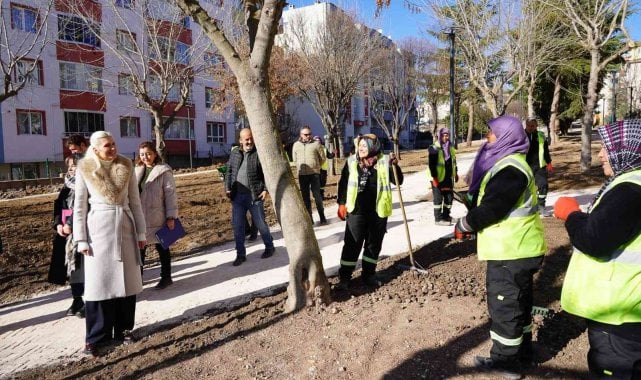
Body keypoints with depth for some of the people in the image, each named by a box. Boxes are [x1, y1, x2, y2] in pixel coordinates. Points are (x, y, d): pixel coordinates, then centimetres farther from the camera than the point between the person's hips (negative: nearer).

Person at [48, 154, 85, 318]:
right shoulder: (67, 185, 15)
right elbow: (58, 205, 11)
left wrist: (71, 224, -21)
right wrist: (58, 224, -3)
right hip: (67, 229, 7)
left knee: (84, 265, -4)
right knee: (71, 264, 11)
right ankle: (77, 299, 22)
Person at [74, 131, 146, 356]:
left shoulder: (127, 167, 3)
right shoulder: (84, 169, -2)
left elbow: (135, 201, 6)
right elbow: (79, 206, 0)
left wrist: (141, 232, 5)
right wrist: (81, 239, -5)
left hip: (125, 227, 2)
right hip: (98, 229, -2)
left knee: (127, 280, 8)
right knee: (98, 282, 2)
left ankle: (124, 328, 23)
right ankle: (96, 336, 14)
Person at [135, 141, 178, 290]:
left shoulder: (164, 171, -9)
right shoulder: (137, 171, 9)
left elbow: (170, 194, -11)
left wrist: (171, 216, -15)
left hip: (157, 217, -5)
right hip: (140, 217, 5)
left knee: (162, 247, 8)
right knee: (139, 247, 12)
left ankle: (166, 277, 21)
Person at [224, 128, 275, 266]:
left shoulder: (259, 153, -4)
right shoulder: (234, 154, 10)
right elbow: (229, 172, 15)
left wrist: (265, 189, -11)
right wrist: (228, 188, 6)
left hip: (254, 195, -4)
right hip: (238, 196, 4)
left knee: (260, 223, 7)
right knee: (237, 225, 6)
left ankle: (269, 247, 28)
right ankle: (240, 254, 18)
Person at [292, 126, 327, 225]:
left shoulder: (316, 143, 0)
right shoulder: (296, 145, 8)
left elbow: (322, 158, 6)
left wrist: (316, 166, 10)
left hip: (314, 173, -3)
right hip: (302, 174, 3)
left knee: (317, 195, -3)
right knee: (305, 197, 6)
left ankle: (322, 217, 7)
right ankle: (309, 218, 14)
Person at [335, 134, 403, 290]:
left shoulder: (383, 162, -2)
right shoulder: (352, 161, 0)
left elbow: (398, 181, -2)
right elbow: (343, 183, 6)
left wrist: (395, 165, -18)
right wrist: (342, 204, 2)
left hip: (378, 211, 1)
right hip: (356, 211, -1)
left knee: (374, 243, 11)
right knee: (352, 244, 1)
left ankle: (369, 274, 28)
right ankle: (344, 277, 10)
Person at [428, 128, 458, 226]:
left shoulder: (450, 147, 10)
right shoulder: (435, 148, -12)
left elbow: (454, 161, 21)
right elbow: (431, 164, -15)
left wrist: (455, 173, 20)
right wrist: (434, 177, -20)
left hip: (449, 177, 7)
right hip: (438, 178, -7)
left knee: (449, 196, 13)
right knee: (438, 197, 0)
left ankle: (446, 215, 28)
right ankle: (438, 218, 7)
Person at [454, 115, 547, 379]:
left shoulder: (510, 169, -21)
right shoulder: (508, 163, 12)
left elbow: (492, 207, -26)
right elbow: (488, 200, 16)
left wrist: (464, 225, -11)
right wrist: (471, 222, 5)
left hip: (511, 251, -10)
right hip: (518, 247, 10)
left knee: (504, 304, 3)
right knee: (519, 301, 21)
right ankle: (522, 350, 36)